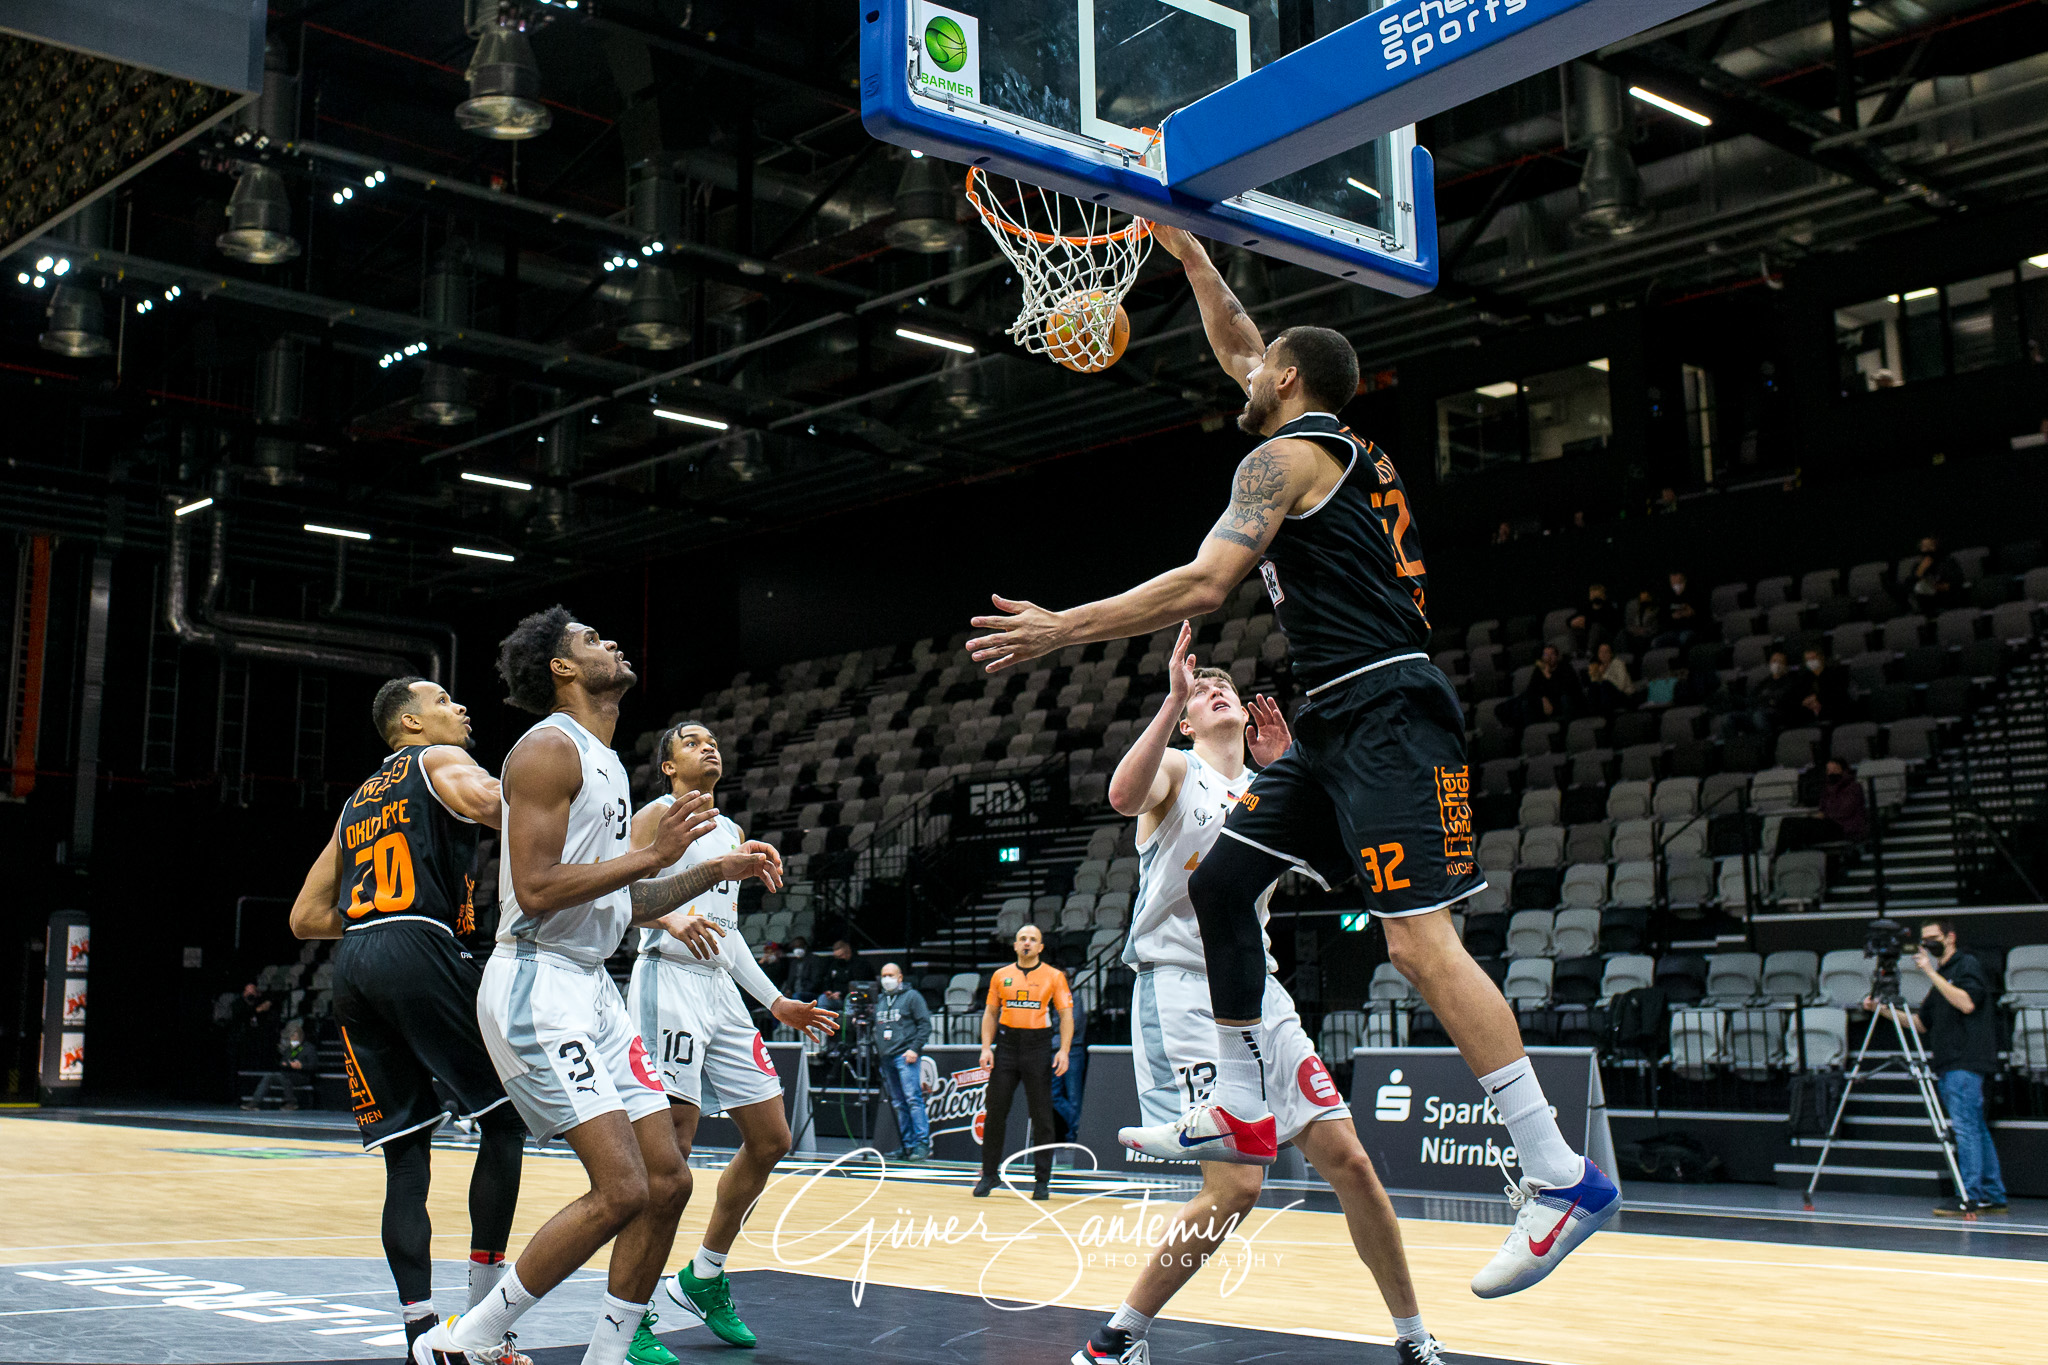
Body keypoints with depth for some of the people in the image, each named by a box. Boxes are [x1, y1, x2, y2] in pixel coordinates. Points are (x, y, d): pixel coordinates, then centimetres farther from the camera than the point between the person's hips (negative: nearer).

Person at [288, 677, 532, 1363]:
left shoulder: (357, 800, 30)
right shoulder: (440, 760, 9)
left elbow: (306, 916, 28)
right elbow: (488, 804, -16)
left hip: (351, 968, 7)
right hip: (421, 953, -7)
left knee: (407, 1157, 6)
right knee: (504, 1118, 4)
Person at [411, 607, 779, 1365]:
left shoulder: (606, 763, 19)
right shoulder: (549, 748, -11)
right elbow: (536, 889, -21)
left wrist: (717, 870, 15)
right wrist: (651, 855, -17)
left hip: (591, 988, 10)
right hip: (536, 985, -10)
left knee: (667, 1180, 6)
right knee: (621, 1190, -16)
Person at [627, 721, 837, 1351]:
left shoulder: (731, 832, 21)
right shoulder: (657, 815, -1)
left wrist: (777, 1002, 23)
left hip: (722, 990, 8)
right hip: (670, 983, -8)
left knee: (771, 1140, 8)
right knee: (670, 1147, -14)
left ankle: (703, 1278, 21)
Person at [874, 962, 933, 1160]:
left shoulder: (912, 996, 2)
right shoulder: (879, 1000, 20)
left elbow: (925, 1024, -4)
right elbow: (875, 1026, 26)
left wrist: (915, 1048, -13)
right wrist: (876, 1050, 9)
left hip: (906, 1056, -6)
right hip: (886, 1057, 6)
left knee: (913, 1098, -13)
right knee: (898, 1103, 6)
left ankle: (923, 1143, -13)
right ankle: (907, 1145, 10)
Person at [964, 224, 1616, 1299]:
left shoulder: (1287, 455, -6)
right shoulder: (1345, 449, 22)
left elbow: (1203, 585, -17)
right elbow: (1237, 348, 38)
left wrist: (1058, 629, -13)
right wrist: (1186, 253, 39)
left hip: (1386, 713, -10)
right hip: (1341, 723, 10)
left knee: (1418, 939, -16)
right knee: (1220, 879, 12)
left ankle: (1562, 1177, -15)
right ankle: (1243, 1109, 19)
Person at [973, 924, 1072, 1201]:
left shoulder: (1054, 976, 3)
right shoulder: (1000, 976, 10)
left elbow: (1066, 1014, 1)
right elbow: (990, 1013, 13)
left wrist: (1064, 1050, -10)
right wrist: (986, 1048, 2)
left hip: (1038, 1048, -2)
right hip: (1006, 1047, 2)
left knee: (1042, 1116, -1)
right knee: (995, 1112, 2)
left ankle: (1042, 1181, 6)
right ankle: (988, 1175, 13)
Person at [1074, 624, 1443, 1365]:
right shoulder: (1176, 771, 4)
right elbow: (1124, 795, -21)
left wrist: (1286, 768, -5)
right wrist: (1172, 699, -24)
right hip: (1182, 990, -6)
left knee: (1347, 1160, 1)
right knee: (1236, 1185, -18)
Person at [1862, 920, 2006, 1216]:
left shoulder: (1968, 965, -3)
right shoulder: (1942, 976, 23)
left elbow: (1967, 1003, -20)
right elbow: (1922, 1023, 23)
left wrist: (1932, 974, -19)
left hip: (1966, 1063, -9)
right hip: (1948, 1065, 9)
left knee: (1965, 1127, -13)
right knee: (1975, 1129, 10)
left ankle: (1970, 1196, -14)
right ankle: (1993, 1196, 14)